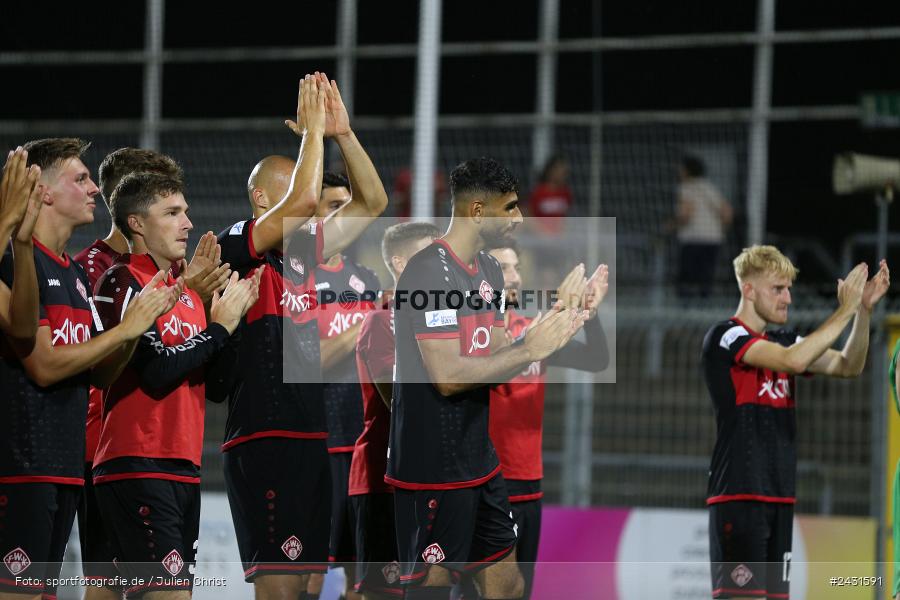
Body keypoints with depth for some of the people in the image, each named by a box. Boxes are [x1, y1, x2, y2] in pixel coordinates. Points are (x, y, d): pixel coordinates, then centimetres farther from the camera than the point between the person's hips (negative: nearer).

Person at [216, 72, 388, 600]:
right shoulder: (237, 250, -6)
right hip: (264, 442, -8)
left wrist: (342, 133, 8)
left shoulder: (301, 253, 16)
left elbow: (371, 202, 19)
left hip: (309, 438, 8)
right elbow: (304, 198, -20)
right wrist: (313, 130, -8)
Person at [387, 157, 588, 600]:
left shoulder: (489, 270, 13)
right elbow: (448, 376, -24)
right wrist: (530, 350, -17)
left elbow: (494, 361, 12)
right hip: (433, 473, -9)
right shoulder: (430, 271, -17)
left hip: (480, 462, 9)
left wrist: (557, 331, -1)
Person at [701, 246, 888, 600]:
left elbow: (848, 366, 10)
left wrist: (864, 310, -2)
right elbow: (794, 360, -23)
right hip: (739, 494, -8)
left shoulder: (781, 342, 16)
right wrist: (845, 311, -17)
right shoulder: (725, 337, -9)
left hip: (779, 497, 8)